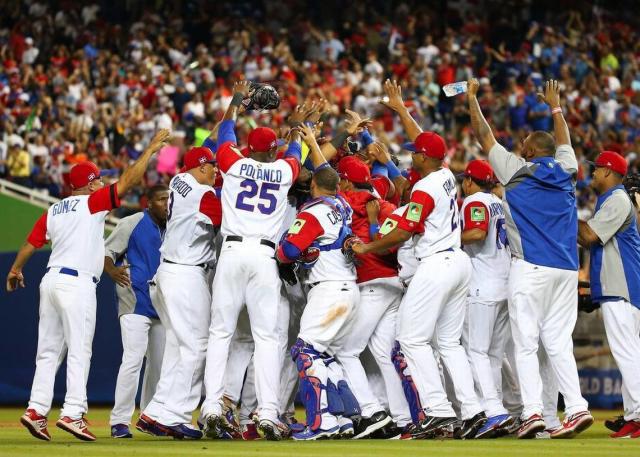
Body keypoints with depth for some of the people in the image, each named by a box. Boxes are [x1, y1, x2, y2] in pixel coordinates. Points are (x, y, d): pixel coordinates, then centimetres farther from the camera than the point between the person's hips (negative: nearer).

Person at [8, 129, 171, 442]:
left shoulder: (53, 210, 16)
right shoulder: (93, 202, -1)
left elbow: (32, 242, 19)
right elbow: (128, 181, -8)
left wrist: (15, 270, 34)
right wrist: (150, 149, 0)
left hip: (51, 281, 7)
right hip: (76, 283, -7)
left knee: (49, 350, 10)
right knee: (79, 349, -8)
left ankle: (37, 410, 4)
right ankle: (73, 413, -16)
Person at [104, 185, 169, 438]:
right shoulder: (132, 223, -6)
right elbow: (107, 251, -9)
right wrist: (112, 271, -29)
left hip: (162, 307, 8)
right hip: (135, 304, -7)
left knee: (159, 364, 13)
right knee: (133, 359, -17)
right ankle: (119, 421, -15)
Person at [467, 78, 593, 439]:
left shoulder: (516, 170, -1)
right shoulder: (565, 172, 11)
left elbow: (484, 135, 8)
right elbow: (564, 141, 32)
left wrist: (472, 98, 20)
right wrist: (555, 106, 48)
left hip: (531, 268, -5)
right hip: (567, 269, 5)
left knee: (526, 343, -4)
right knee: (559, 342, 7)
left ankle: (533, 412, -14)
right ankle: (577, 408, -5)